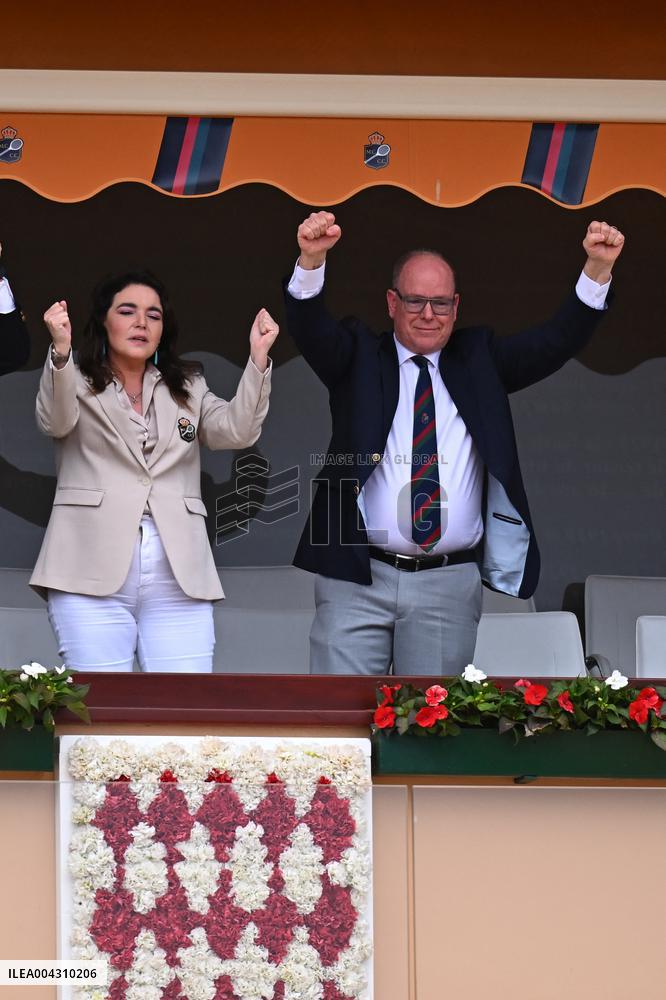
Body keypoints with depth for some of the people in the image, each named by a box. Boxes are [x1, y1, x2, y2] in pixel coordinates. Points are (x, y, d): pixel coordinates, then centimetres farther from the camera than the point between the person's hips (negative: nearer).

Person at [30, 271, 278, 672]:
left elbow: (237, 431, 4)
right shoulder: (78, 384, 13)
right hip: (94, 570, -2)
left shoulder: (188, 388, 22)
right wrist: (61, 350, -29)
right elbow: (56, 421, -10)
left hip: (178, 577, 3)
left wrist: (258, 356, -11)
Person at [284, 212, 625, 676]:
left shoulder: (479, 359, 12)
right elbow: (310, 328, -11)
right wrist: (312, 259, -31)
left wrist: (598, 268, -14)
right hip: (357, 580, -1)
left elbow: (558, 341, 2)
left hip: (449, 585, 2)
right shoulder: (359, 357, 7)